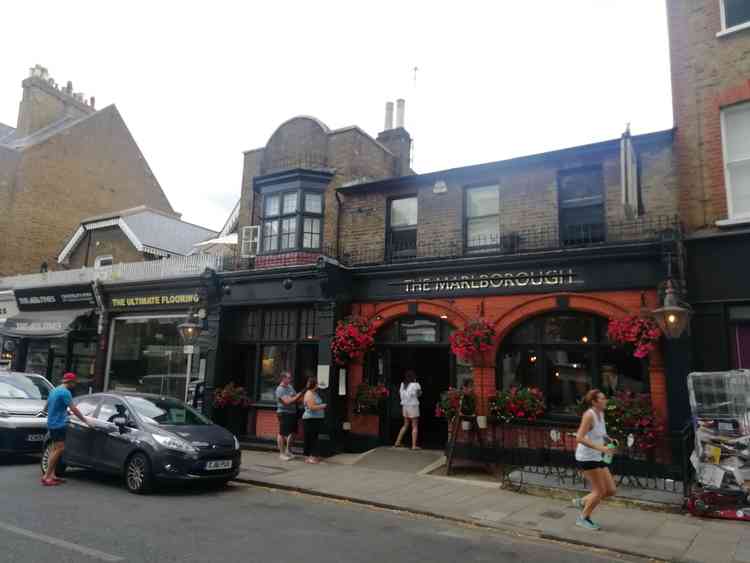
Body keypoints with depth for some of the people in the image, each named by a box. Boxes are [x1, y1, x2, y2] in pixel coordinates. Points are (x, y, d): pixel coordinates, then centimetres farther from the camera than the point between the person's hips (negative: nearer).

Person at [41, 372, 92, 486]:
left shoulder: (55, 390, 13)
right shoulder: (65, 392, -17)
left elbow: (47, 406, 24)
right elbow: (74, 409, -19)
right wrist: (85, 421, -13)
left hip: (52, 423, 10)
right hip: (58, 424, -10)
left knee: (55, 449, 14)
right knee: (59, 449, -9)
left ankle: (52, 475, 15)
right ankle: (46, 476, -9)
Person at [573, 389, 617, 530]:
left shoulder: (600, 414, 8)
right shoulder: (589, 415, -18)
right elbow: (579, 438, -25)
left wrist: (609, 439, 5)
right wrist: (600, 448, -29)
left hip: (596, 458, 9)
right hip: (586, 458, -9)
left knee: (611, 490, 8)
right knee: (600, 491, -2)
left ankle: (582, 502, 23)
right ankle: (583, 519, 15)